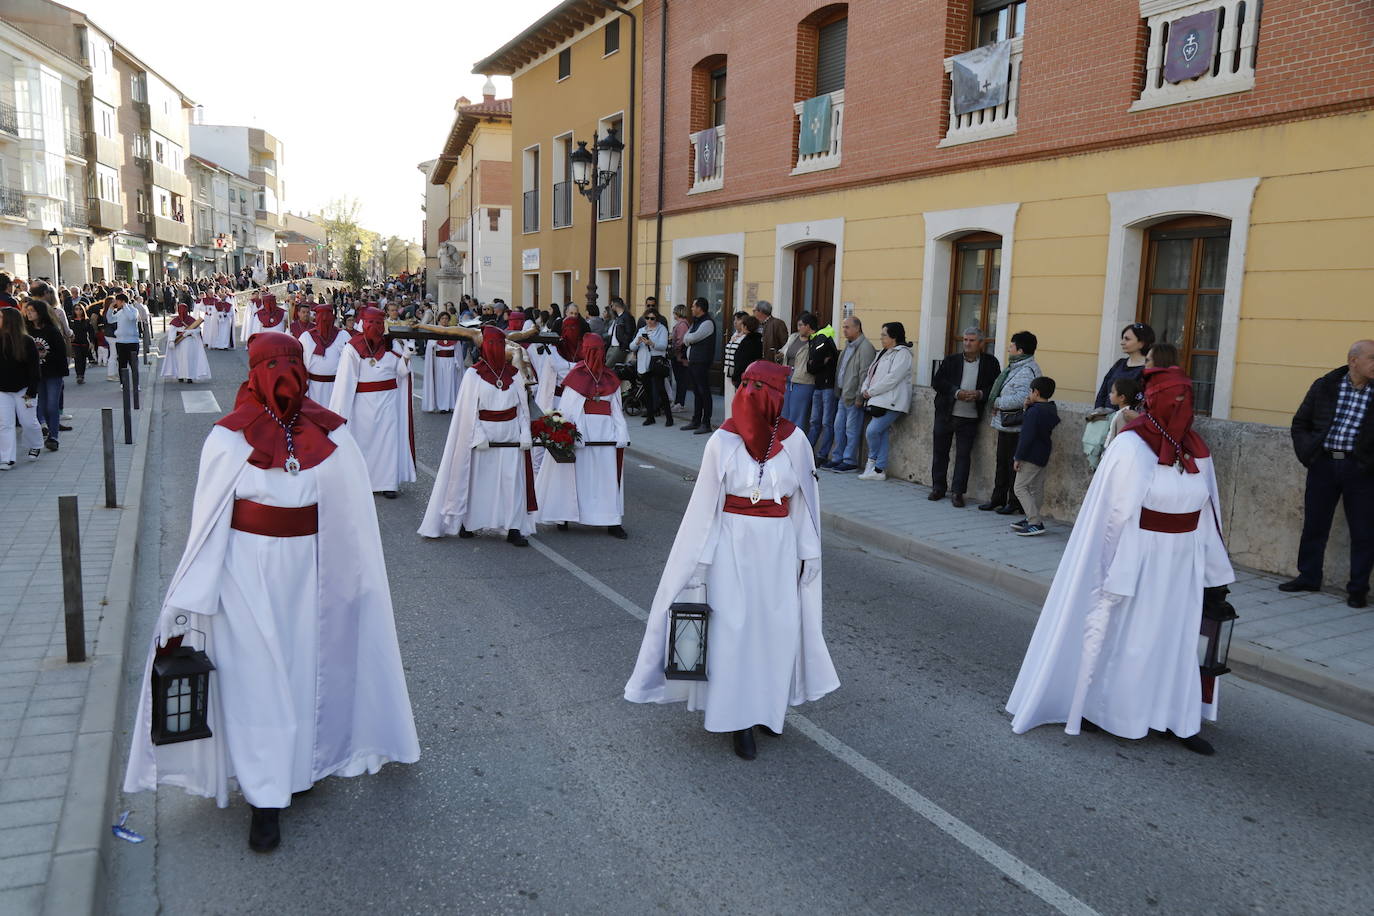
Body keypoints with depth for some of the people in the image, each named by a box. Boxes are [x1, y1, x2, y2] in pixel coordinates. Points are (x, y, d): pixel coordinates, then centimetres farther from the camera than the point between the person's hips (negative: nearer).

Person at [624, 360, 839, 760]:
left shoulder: (794, 441, -3)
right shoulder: (723, 441, -9)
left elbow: (804, 499, 5)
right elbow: (706, 504, -5)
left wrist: (807, 553, 6)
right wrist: (700, 560, -3)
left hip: (779, 546, 3)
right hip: (733, 545, -2)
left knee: (778, 627, 5)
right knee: (733, 627, 0)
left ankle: (767, 707, 25)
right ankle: (740, 720, 13)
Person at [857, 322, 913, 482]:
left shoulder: (902, 354, -8)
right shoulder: (883, 353, 20)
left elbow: (892, 378, -18)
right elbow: (871, 373, 19)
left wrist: (871, 392, -14)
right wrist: (865, 389, 0)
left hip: (891, 403, -9)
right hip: (878, 401, 9)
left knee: (872, 431, -15)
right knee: (881, 434, 7)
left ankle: (873, 460, 7)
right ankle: (879, 470, 10)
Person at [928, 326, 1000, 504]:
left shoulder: (990, 363, 2)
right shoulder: (951, 360, 2)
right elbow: (937, 382, -4)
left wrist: (980, 394, -17)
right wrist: (957, 392, -16)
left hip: (969, 418, -1)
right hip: (945, 414, 2)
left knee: (964, 454, -1)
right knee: (940, 451, 9)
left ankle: (958, 492, 7)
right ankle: (938, 488, 22)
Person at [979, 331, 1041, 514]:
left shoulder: (1026, 371, -17)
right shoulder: (1015, 367, 14)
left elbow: (1021, 399, -26)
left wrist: (998, 402, -14)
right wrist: (997, 403, 6)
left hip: (1015, 426, -10)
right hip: (1005, 424, 10)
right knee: (1002, 462, 16)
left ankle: (1015, 503, 7)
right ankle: (998, 499, 25)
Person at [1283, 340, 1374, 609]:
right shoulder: (1325, 386, 3)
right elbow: (1300, 423, 11)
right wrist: (1306, 453, 0)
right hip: (1323, 464, 2)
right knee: (1314, 524, 11)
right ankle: (1308, 577, 25)